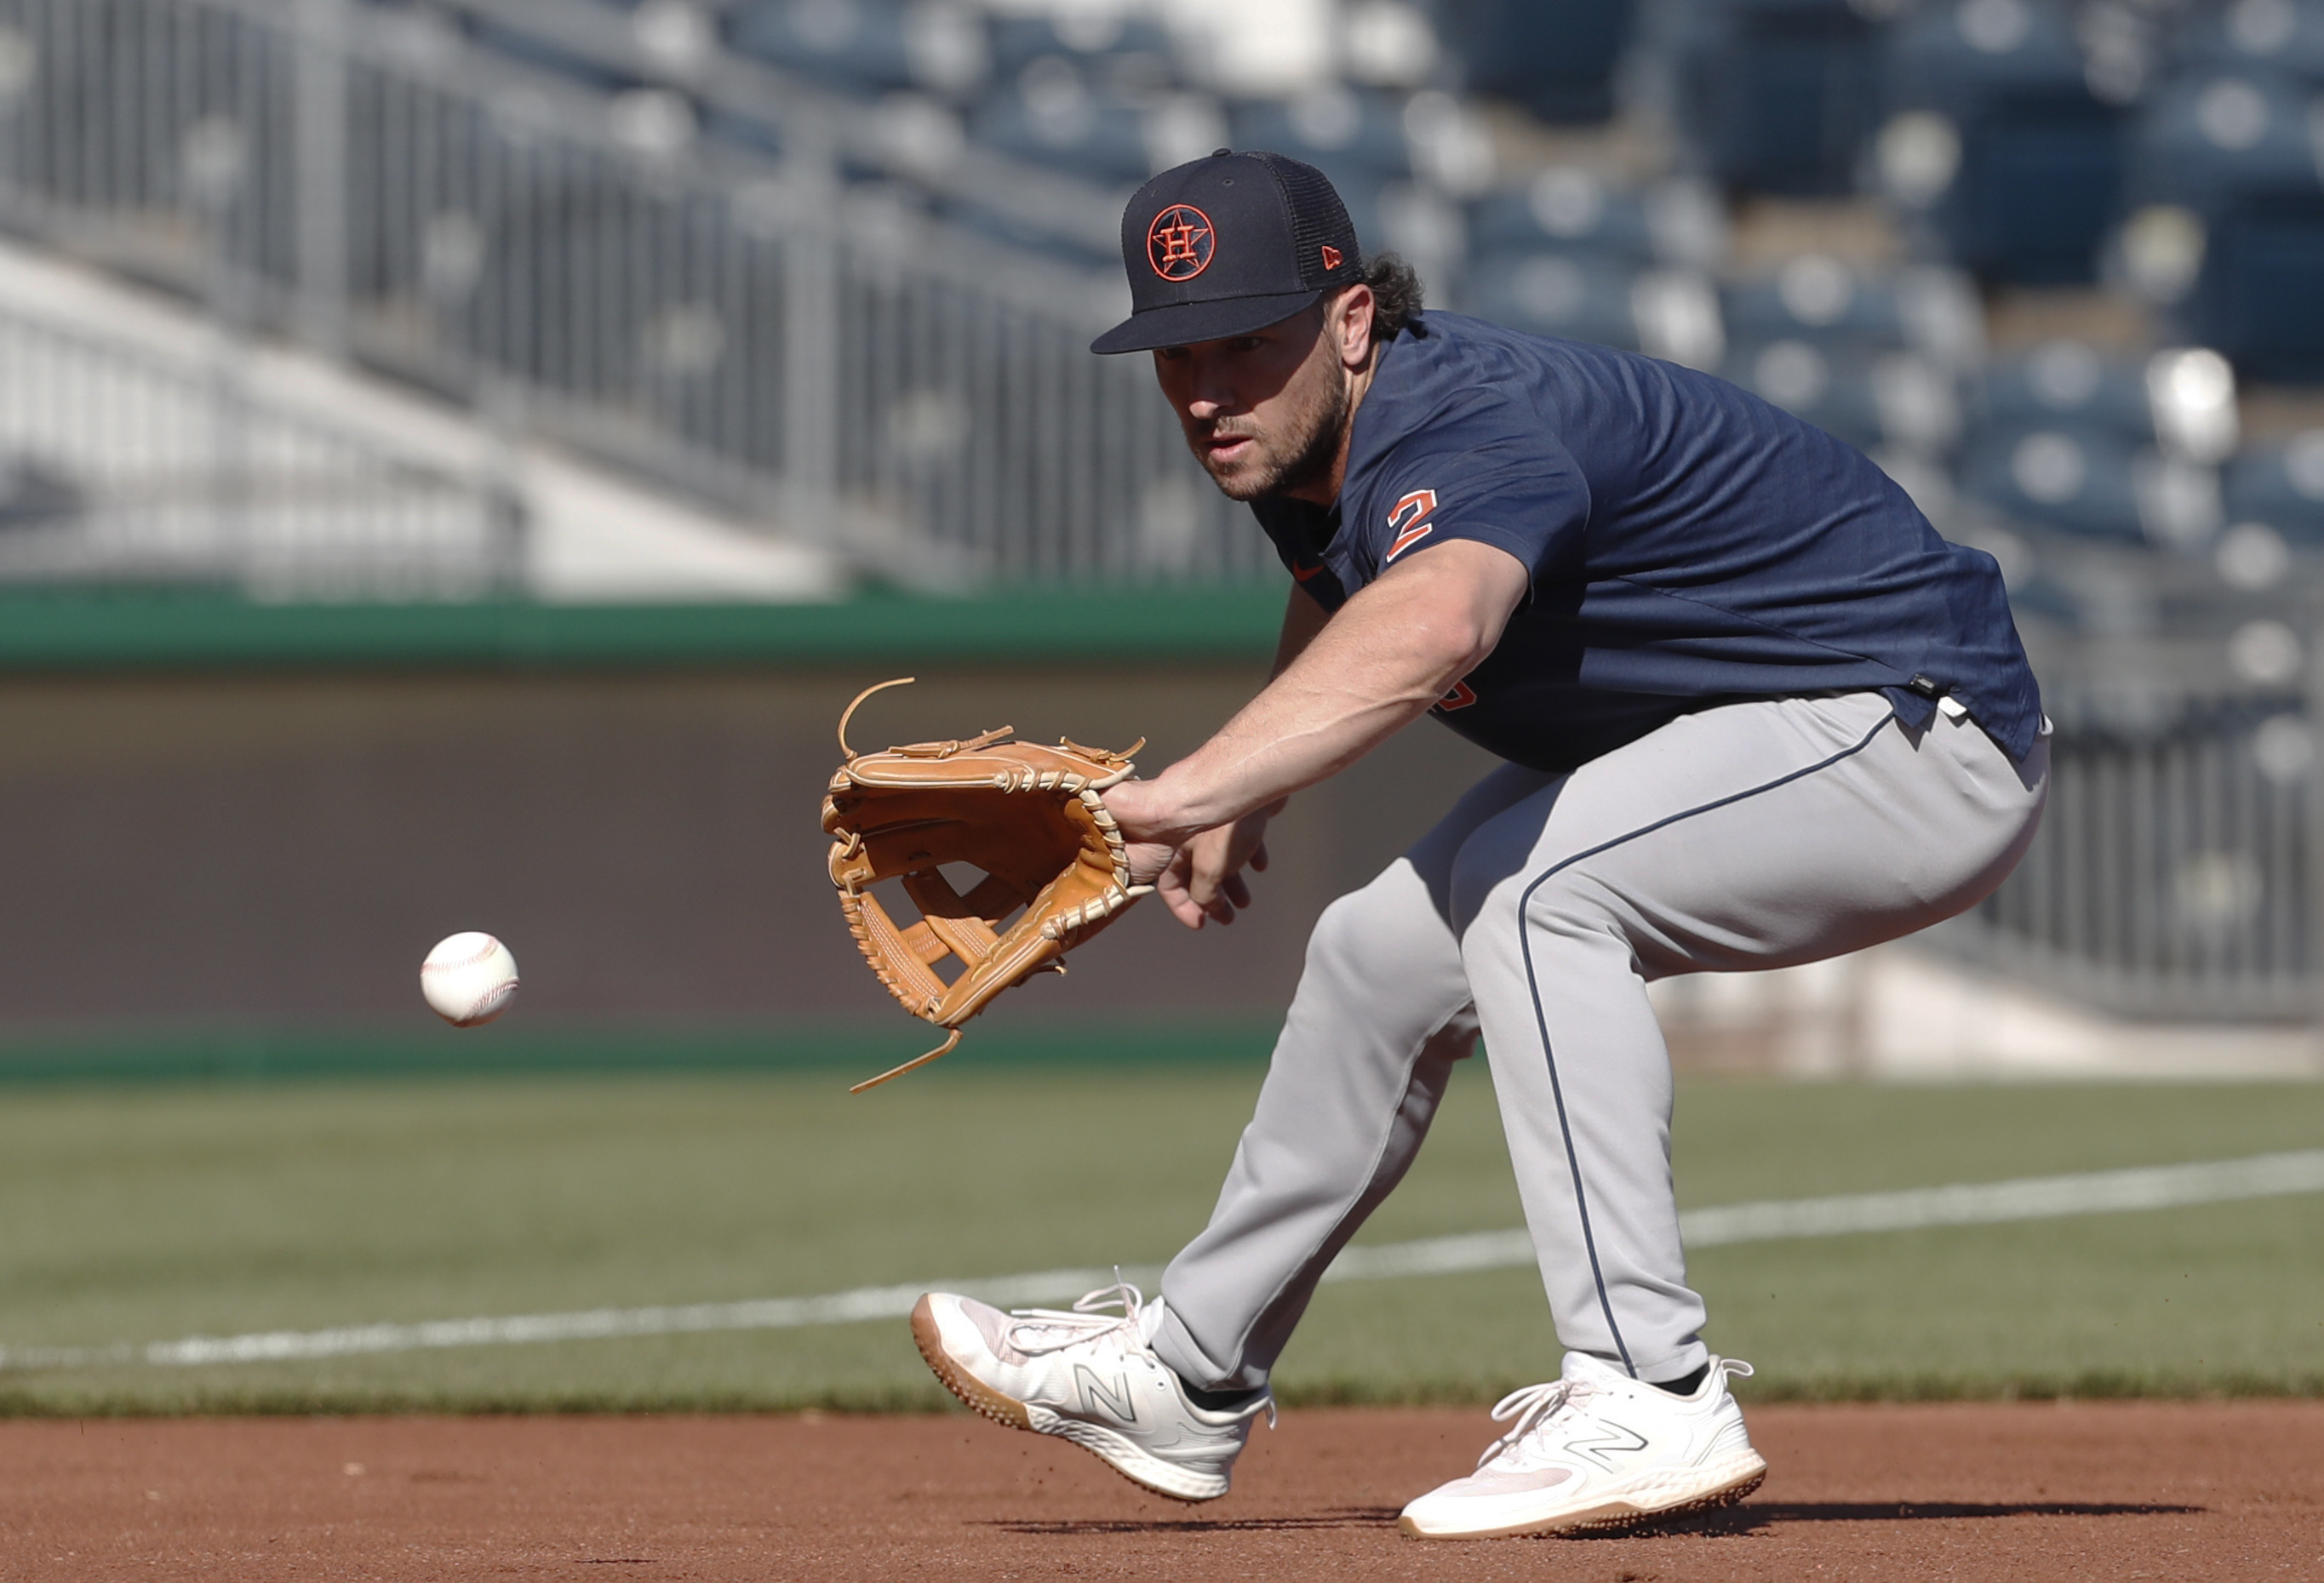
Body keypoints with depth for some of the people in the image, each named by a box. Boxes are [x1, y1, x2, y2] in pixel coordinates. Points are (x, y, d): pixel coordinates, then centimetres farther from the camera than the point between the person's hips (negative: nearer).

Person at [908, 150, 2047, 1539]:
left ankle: (1653, 1405, -31)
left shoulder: (1475, 428, -31)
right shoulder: (1311, 438, -1)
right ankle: (1189, 1379, 33)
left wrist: (1182, 795, -63)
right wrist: (1244, 808, 23)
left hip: (1929, 730, -10)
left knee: (1525, 886, -29)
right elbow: (1338, 610, 25)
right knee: (1389, 953, 16)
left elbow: (1427, 632, -55)